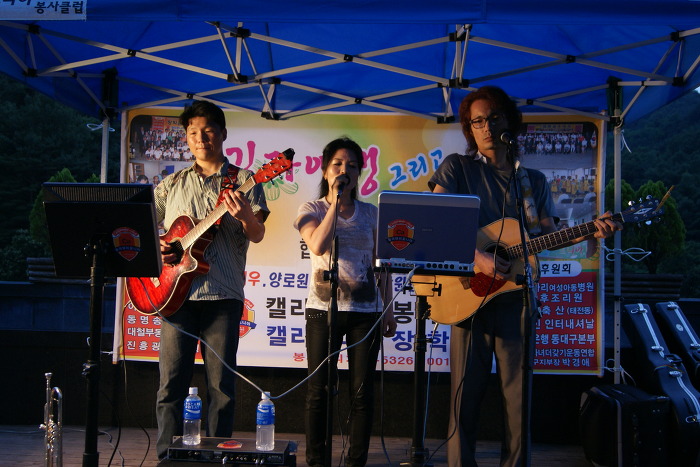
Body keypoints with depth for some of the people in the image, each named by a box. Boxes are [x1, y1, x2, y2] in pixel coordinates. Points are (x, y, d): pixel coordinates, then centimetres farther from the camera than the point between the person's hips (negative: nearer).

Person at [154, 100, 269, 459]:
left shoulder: (243, 181, 7)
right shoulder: (172, 184, 15)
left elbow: (257, 235, -4)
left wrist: (246, 216, -26)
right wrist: (155, 248, -3)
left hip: (223, 295, -2)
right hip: (177, 292, 2)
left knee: (221, 387, 1)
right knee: (171, 384, 1)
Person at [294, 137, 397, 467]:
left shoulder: (371, 213, 10)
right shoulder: (311, 210, 3)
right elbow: (318, 245, -17)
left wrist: (389, 310, 7)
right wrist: (336, 201, -14)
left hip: (365, 310, 2)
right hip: (323, 309, -2)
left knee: (362, 391, 2)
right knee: (319, 389, 2)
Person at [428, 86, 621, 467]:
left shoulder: (534, 182, 14)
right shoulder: (456, 168, 3)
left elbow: (547, 236, 12)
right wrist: (477, 258, -19)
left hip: (516, 296, 3)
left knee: (518, 393, 6)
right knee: (465, 392, 1)